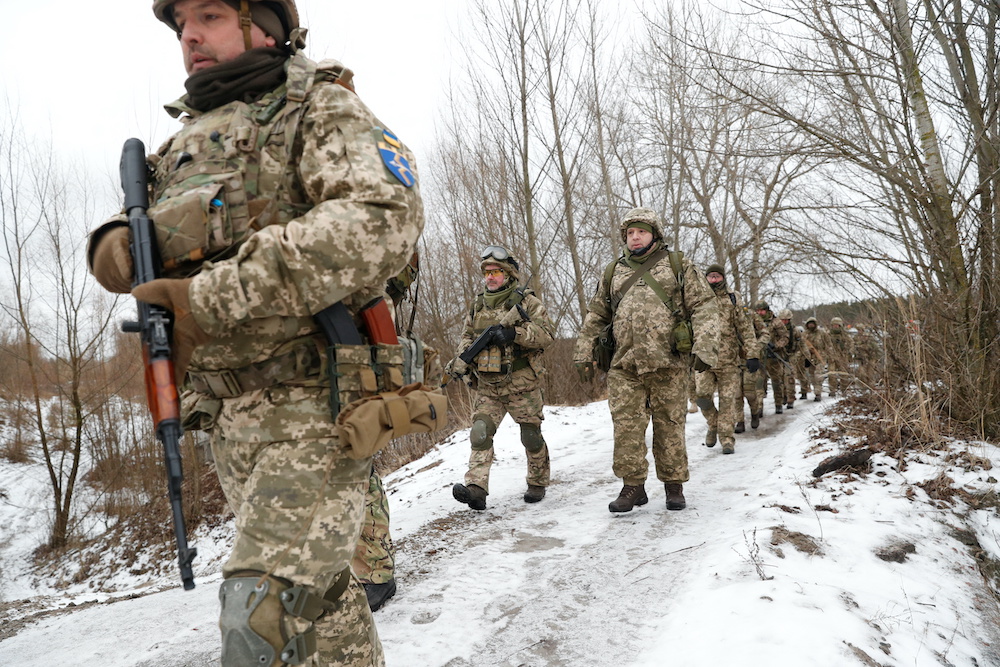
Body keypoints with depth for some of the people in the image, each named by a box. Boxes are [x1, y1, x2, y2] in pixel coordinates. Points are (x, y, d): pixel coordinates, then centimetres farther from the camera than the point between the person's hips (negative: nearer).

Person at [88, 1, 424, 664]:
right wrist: (116, 244, -2)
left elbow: (384, 219, -21)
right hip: (228, 413, 7)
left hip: (311, 402, -7)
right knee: (314, 581, 18)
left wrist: (215, 296, -24)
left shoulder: (321, 108, -3)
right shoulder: (186, 139, 20)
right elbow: (151, 238, 25)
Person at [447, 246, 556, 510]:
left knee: (531, 436, 7)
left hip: (522, 384, -4)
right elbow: (467, 337, 18)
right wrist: (461, 362, -1)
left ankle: (537, 484, 25)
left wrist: (515, 333, -25)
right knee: (480, 433, -10)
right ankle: (476, 488, -15)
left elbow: (546, 333, -12)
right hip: (488, 386, 4)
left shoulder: (526, 301, -3)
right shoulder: (478, 305, 13)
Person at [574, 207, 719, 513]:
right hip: (624, 365, 2)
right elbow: (595, 316, 21)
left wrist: (705, 348, -11)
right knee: (627, 426, -2)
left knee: (669, 425, 5)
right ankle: (632, 486, 9)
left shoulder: (677, 265, 8)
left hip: (668, 364, -2)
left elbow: (704, 306, 1)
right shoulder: (613, 272, 17)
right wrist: (583, 352, 13)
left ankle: (674, 485, 19)